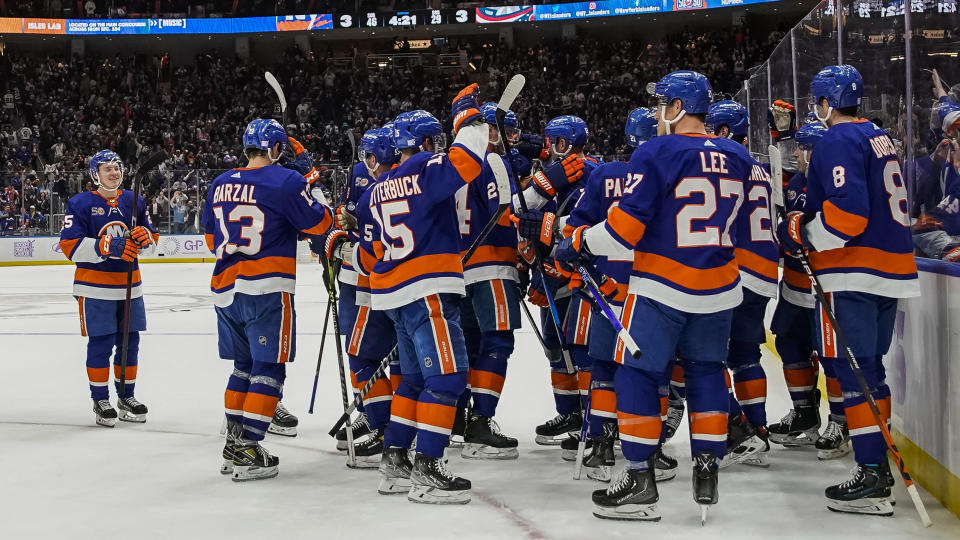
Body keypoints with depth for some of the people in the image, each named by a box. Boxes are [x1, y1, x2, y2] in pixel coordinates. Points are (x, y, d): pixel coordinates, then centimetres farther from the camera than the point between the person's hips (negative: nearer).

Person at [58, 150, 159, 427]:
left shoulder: (134, 201, 9)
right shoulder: (79, 203, -6)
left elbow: (152, 241, 14)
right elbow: (70, 246, -14)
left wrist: (144, 236, -11)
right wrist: (107, 246, -25)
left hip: (129, 286, 5)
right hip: (95, 287, -5)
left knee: (130, 342, 10)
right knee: (100, 344, -2)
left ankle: (126, 397, 23)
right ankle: (100, 400, 10)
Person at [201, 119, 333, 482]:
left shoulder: (220, 185, 12)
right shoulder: (285, 180, -7)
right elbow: (318, 223, -2)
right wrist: (320, 204, 19)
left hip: (226, 289, 7)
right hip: (267, 290, -7)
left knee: (244, 366, 18)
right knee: (268, 369, -2)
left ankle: (233, 444, 20)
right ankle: (246, 451, -8)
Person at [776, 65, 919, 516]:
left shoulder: (838, 141, -12)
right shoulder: (878, 137, 18)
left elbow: (847, 212, -23)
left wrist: (800, 231, -10)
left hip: (854, 272, -9)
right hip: (892, 270, 9)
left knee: (852, 370, -8)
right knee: (869, 367, 16)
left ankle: (870, 479, -10)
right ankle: (878, 464, 21)